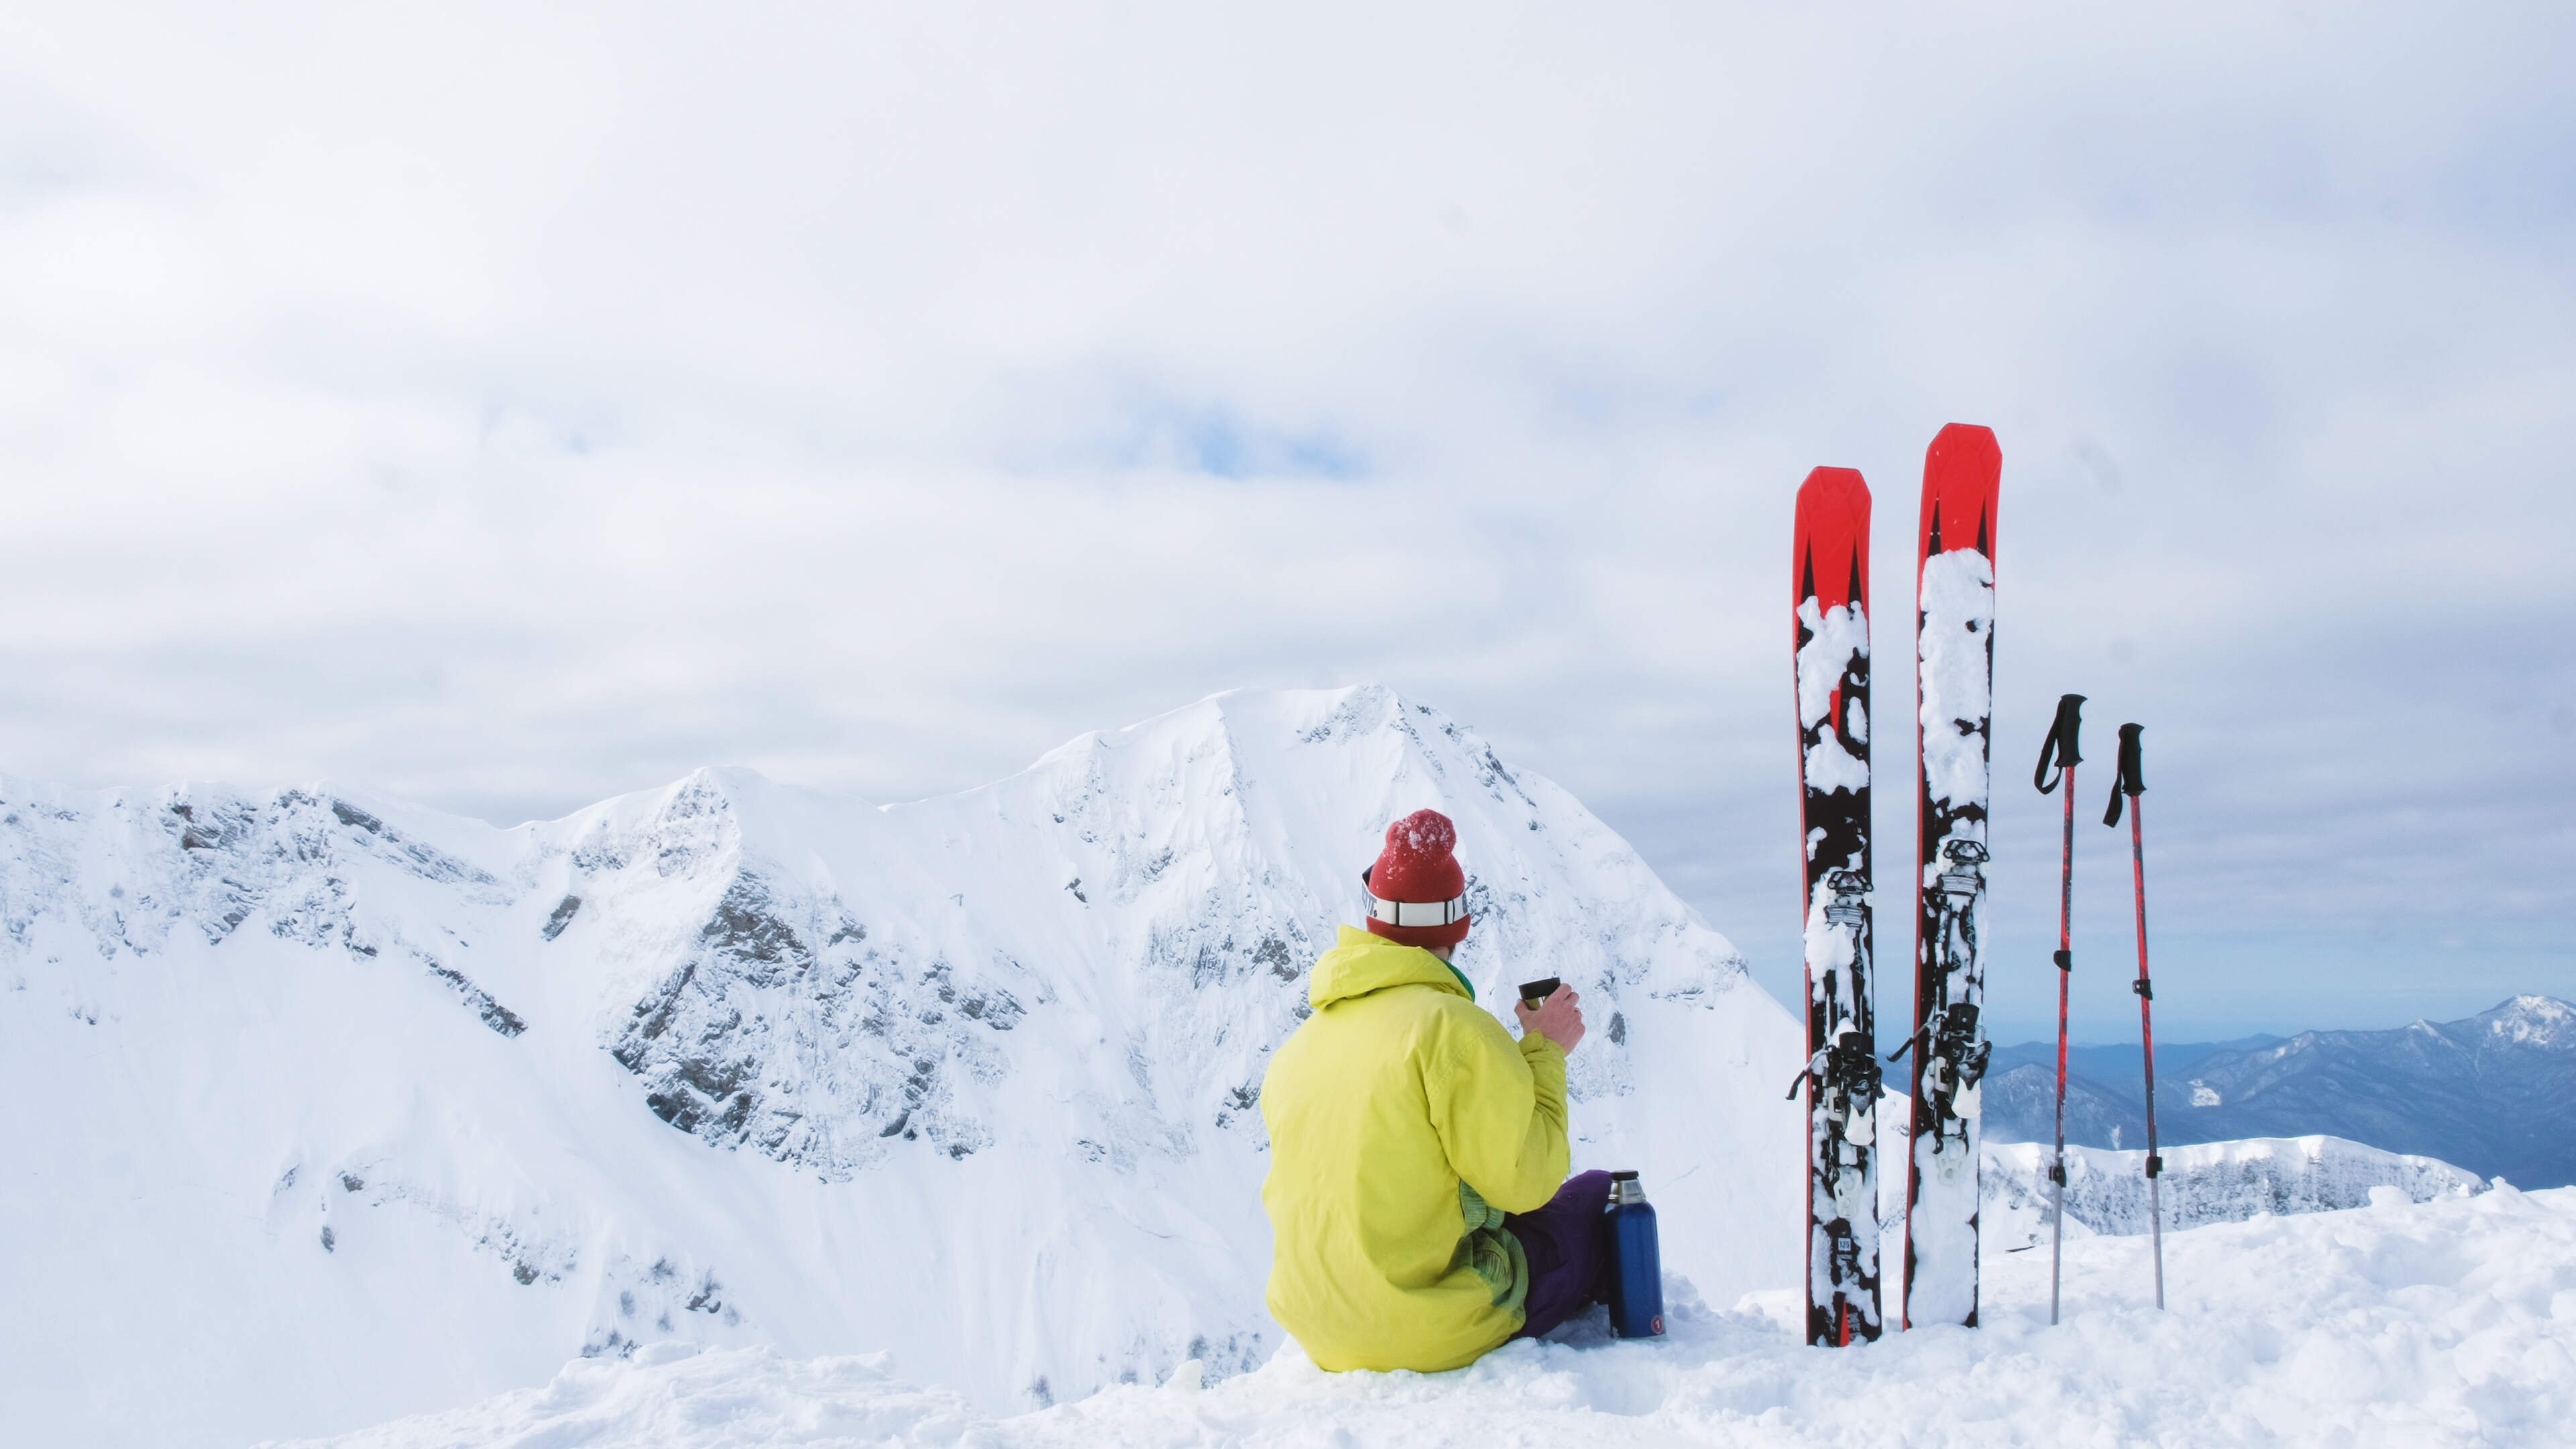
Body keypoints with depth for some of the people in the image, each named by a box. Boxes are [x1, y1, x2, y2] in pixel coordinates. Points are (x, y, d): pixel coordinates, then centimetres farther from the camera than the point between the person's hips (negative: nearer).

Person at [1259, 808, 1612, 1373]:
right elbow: (1524, 1181, -15)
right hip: (1439, 1331, -7)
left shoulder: (1295, 1051, 3)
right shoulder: (1456, 1028, -19)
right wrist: (1546, 1052, -3)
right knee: (1600, 1198, 16)